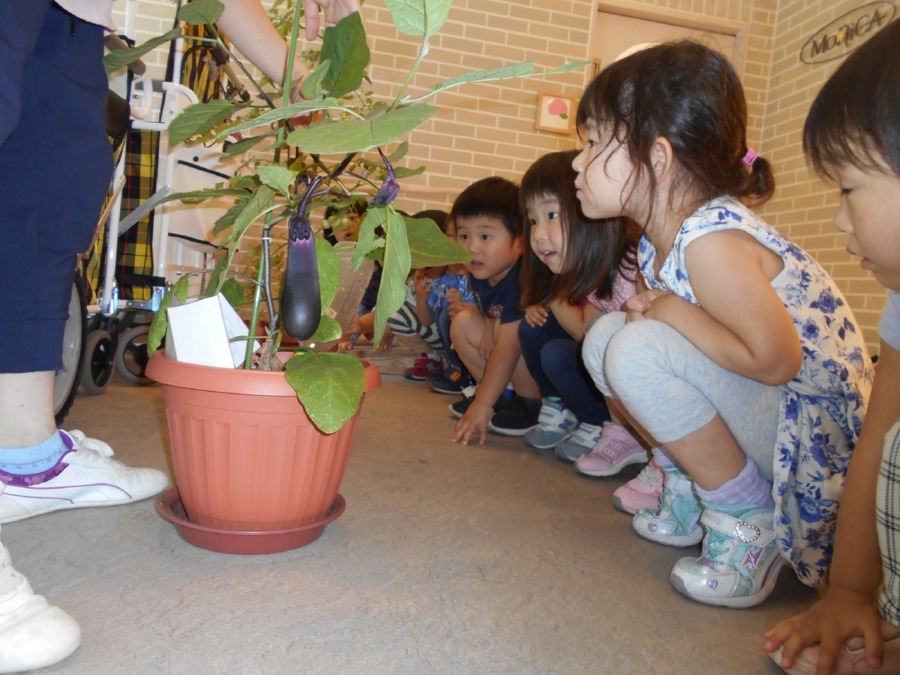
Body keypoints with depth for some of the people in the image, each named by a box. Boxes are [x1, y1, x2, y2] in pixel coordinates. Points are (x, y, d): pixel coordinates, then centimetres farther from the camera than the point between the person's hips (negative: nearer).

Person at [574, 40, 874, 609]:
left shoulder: (712, 241, -26)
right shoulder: (660, 236, 2)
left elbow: (775, 360, -27)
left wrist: (674, 311, -19)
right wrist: (650, 309, -10)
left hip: (814, 431, -9)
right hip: (756, 408, 9)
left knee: (637, 350, -28)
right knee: (605, 336, 2)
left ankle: (746, 516, -10)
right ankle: (689, 496, 11)